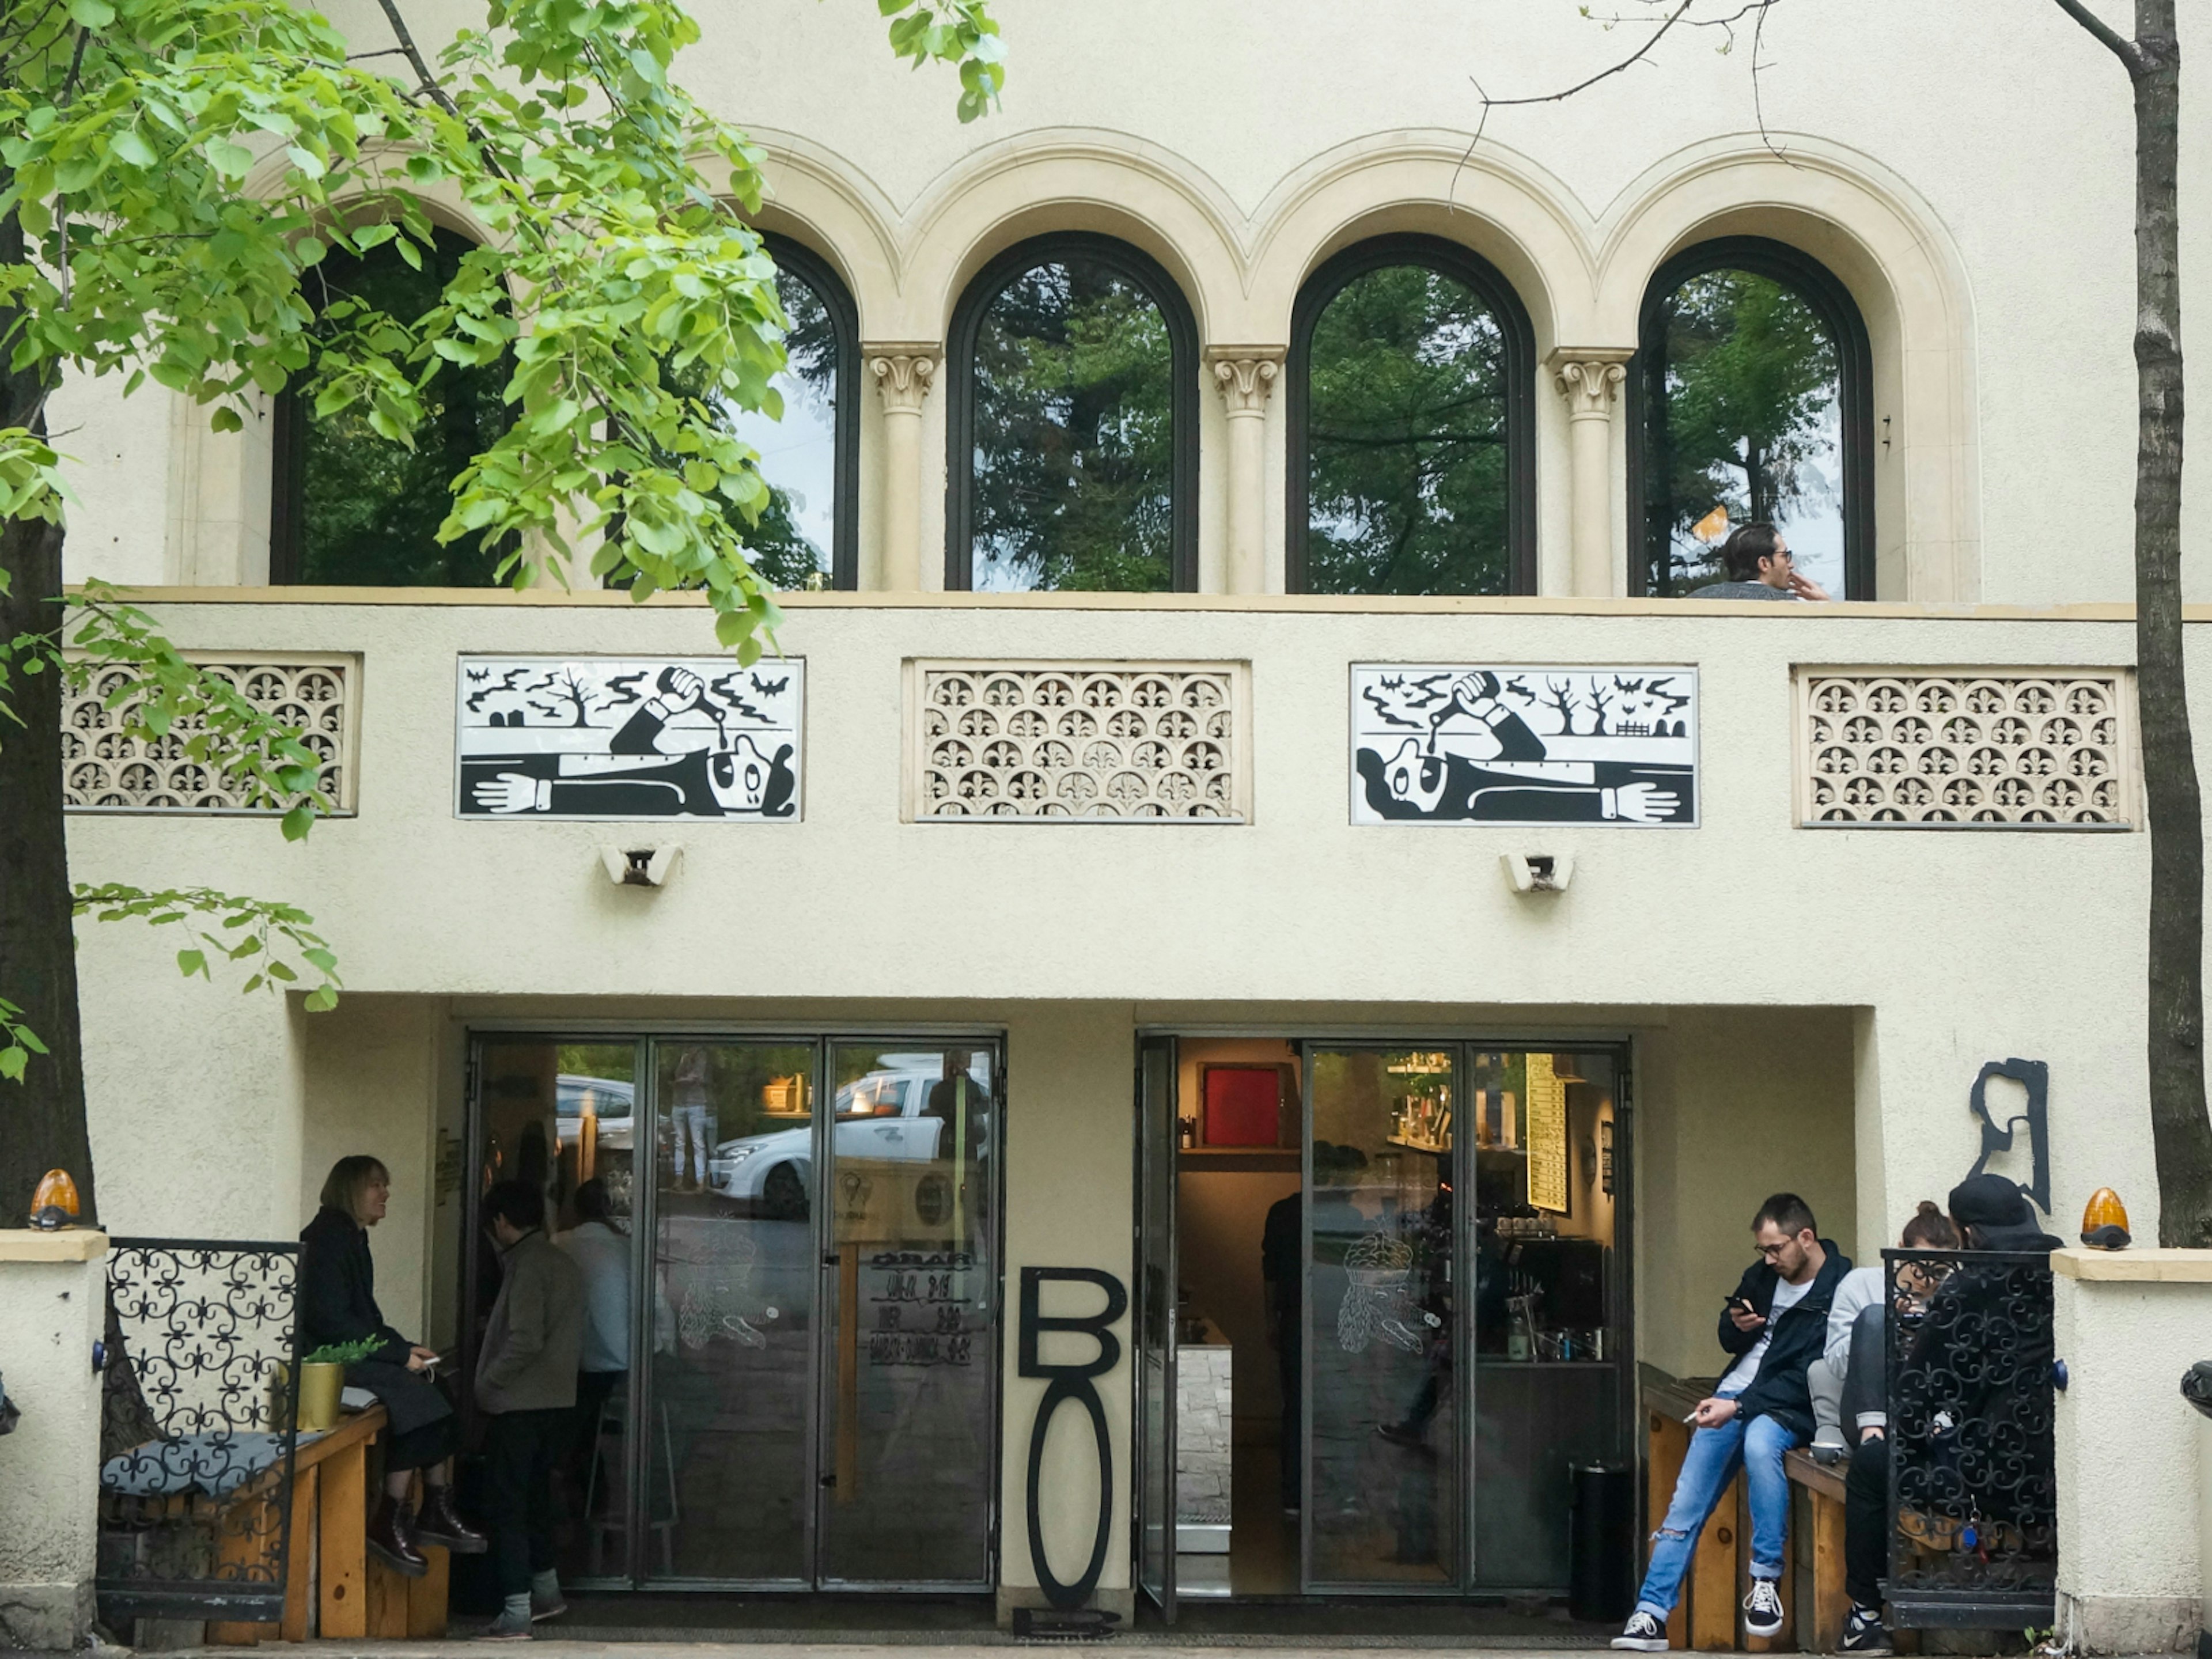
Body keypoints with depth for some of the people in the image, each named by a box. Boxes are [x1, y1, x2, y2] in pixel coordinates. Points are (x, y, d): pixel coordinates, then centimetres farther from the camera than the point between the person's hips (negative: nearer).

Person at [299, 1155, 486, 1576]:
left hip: (357, 1353, 9)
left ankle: (437, 1512, -3)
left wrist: (405, 1349, 4)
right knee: (415, 1401, -22)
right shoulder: (327, 1239, -13)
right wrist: (400, 1354, -17)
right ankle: (388, 1524, -17)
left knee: (432, 1402, -7)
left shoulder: (352, 1238, 17)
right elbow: (332, 1321, -21)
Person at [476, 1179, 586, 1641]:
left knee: (507, 1504, -4)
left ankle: (516, 1613, -6)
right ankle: (546, 1591, 29)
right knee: (535, 1495, 21)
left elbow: (524, 1341, -23)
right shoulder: (564, 1264, 11)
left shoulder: (528, 1265, -16)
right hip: (558, 1400, 9)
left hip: (519, 1405, -9)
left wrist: (487, 1384, -12)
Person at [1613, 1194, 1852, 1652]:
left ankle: (1766, 1580, -25)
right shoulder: (1763, 1275, 10)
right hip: (1731, 1397, 6)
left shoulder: (1838, 1292, -11)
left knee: (1759, 1442, -38)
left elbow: (1808, 1378, -16)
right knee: (1685, 1506, -6)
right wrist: (1735, 1325, -1)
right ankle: (1650, 1614, -8)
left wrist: (1738, 1407, -21)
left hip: (1787, 1408, -6)